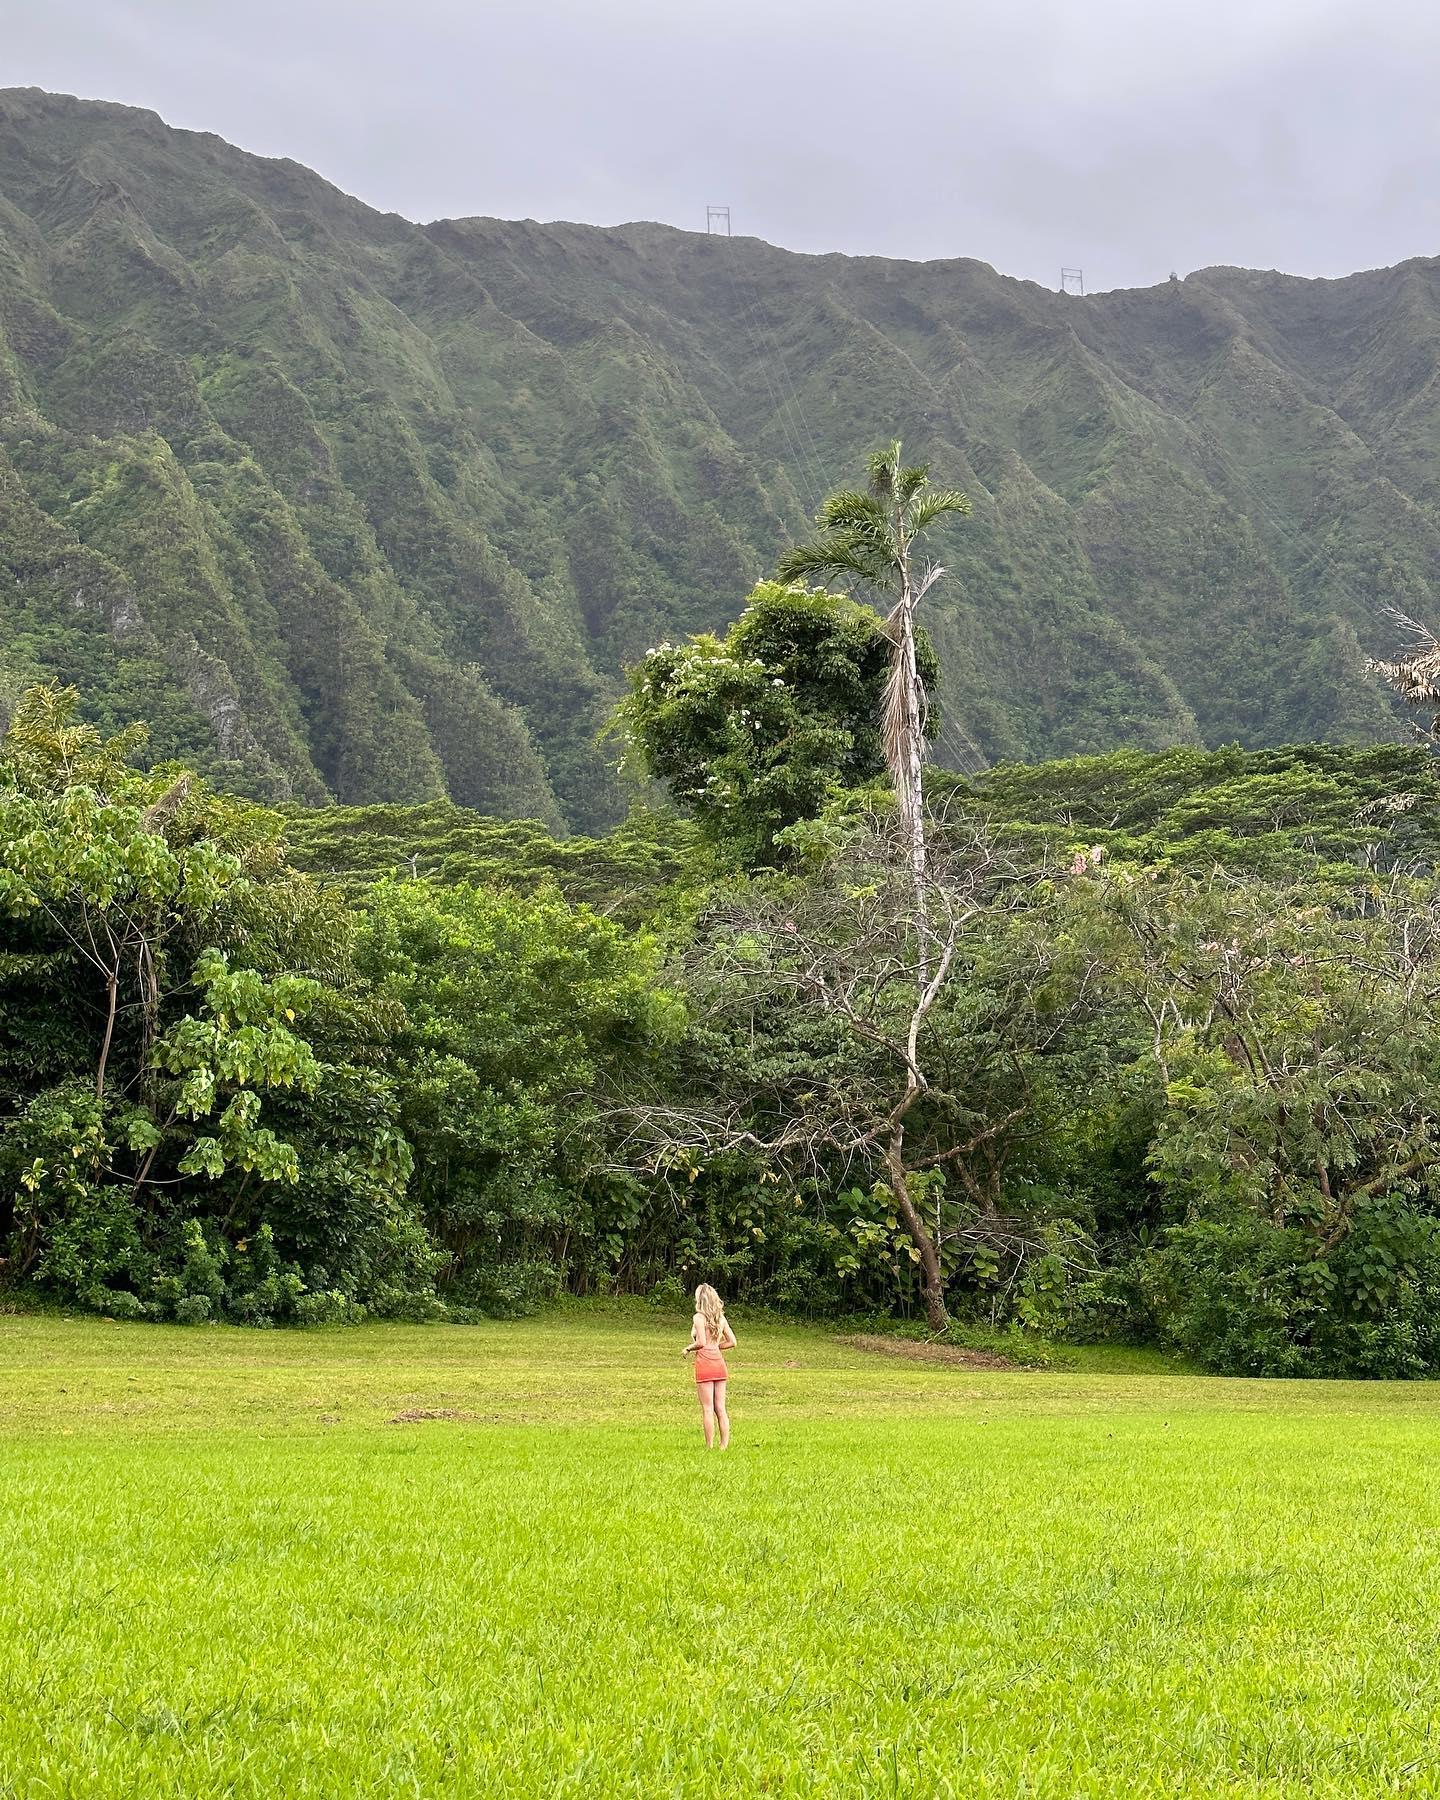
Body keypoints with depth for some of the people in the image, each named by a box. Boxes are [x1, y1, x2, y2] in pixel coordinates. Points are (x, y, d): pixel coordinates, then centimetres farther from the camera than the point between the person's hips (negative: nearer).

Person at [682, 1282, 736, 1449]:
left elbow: (701, 1342, -19)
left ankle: (710, 1447, -1)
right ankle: (724, 1445, 5)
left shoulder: (699, 1317, -8)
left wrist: (688, 1348, -1)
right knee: (720, 1408, 7)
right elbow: (732, 1342, 10)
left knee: (707, 1409, -2)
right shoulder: (721, 1318, 10)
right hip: (719, 1362, 6)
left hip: (705, 1364, -6)